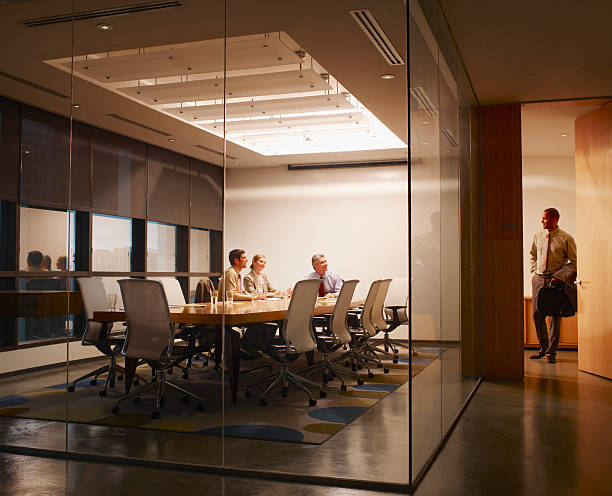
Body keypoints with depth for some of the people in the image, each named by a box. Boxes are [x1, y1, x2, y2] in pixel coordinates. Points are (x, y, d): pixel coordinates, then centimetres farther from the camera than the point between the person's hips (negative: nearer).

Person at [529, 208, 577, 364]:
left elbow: (574, 262, -4)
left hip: (555, 280, -4)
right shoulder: (538, 236, 8)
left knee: (555, 316, 0)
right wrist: (533, 272, 9)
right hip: (538, 279, 4)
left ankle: (552, 352, 11)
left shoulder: (566, 238, -5)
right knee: (537, 314, 3)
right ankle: (543, 348, 20)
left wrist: (559, 275, -14)